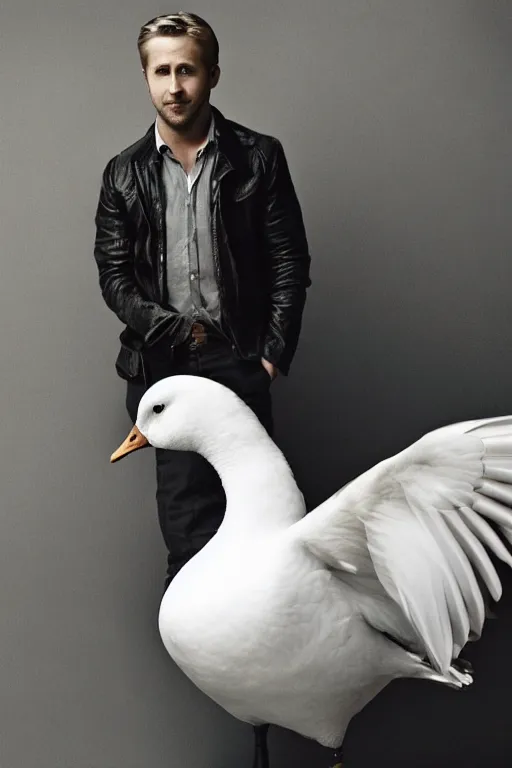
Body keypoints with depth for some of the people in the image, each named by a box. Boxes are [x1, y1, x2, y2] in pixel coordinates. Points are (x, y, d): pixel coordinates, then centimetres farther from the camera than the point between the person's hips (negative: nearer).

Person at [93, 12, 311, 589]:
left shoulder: (259, 158, 2)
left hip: (239, 359, -1)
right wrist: (173, 329, -7)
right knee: (184, 502, -2)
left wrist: (274, 353, -5)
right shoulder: (125, 174, 7)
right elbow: (113, 277, 6)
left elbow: (290, 262, 2)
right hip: (162, 363, 1)